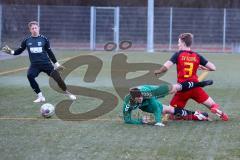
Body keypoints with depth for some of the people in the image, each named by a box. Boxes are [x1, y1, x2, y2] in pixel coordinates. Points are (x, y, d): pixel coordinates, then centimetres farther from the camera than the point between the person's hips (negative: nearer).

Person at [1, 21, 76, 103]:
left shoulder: (44, 39, 2)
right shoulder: (27, 40, 5)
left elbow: (49, 52, 10)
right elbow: (19, 51, 14)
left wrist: (56, 64, 11)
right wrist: (11, 52, -4)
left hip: (46, 63, -1)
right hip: (34, 65, 1)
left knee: (57, 76, -13)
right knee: (30, 75, -28)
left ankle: (67, 93, 12)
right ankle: (40, 96, -16)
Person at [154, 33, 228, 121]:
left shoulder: (178, 55, -1)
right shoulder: (197, 56, 6)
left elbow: (165, 67, -11)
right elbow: (213, 68, 5)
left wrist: (158, 71, 9)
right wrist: (203, 67, 23)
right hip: (195, 87, 2)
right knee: (214, 107, 8)